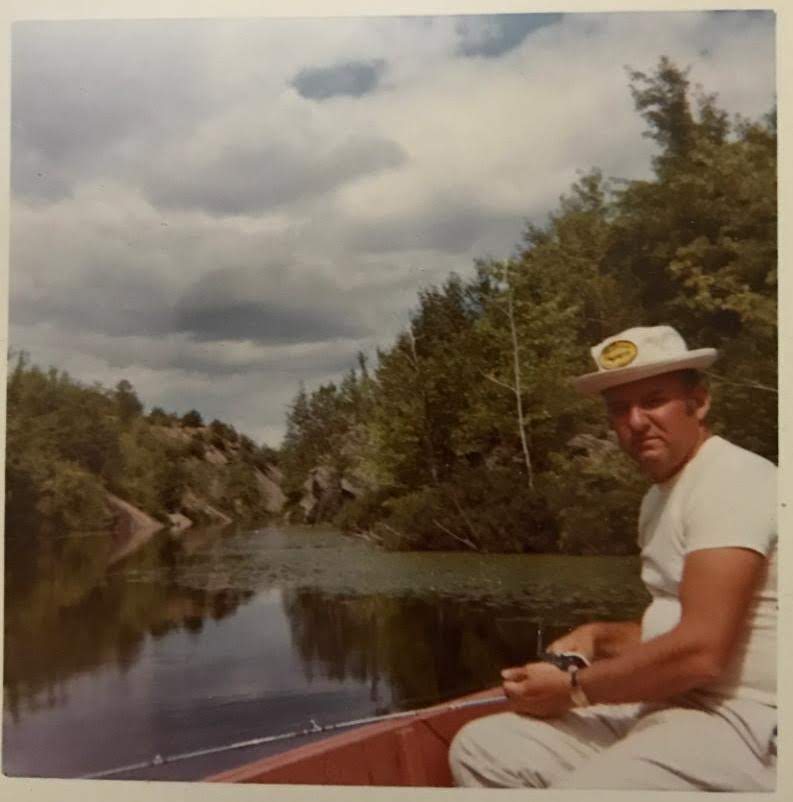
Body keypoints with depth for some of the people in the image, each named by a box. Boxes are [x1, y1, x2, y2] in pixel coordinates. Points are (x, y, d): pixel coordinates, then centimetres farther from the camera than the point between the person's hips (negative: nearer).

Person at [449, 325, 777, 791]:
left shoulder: (731, 482, -15)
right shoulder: (661, 495, 17)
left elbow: (700, 652, -24)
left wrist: (574, 688, -13)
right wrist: (597, 637, 5)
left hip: (739, 722, -9)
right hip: (665, 707, 9)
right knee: (481, 749, 1)